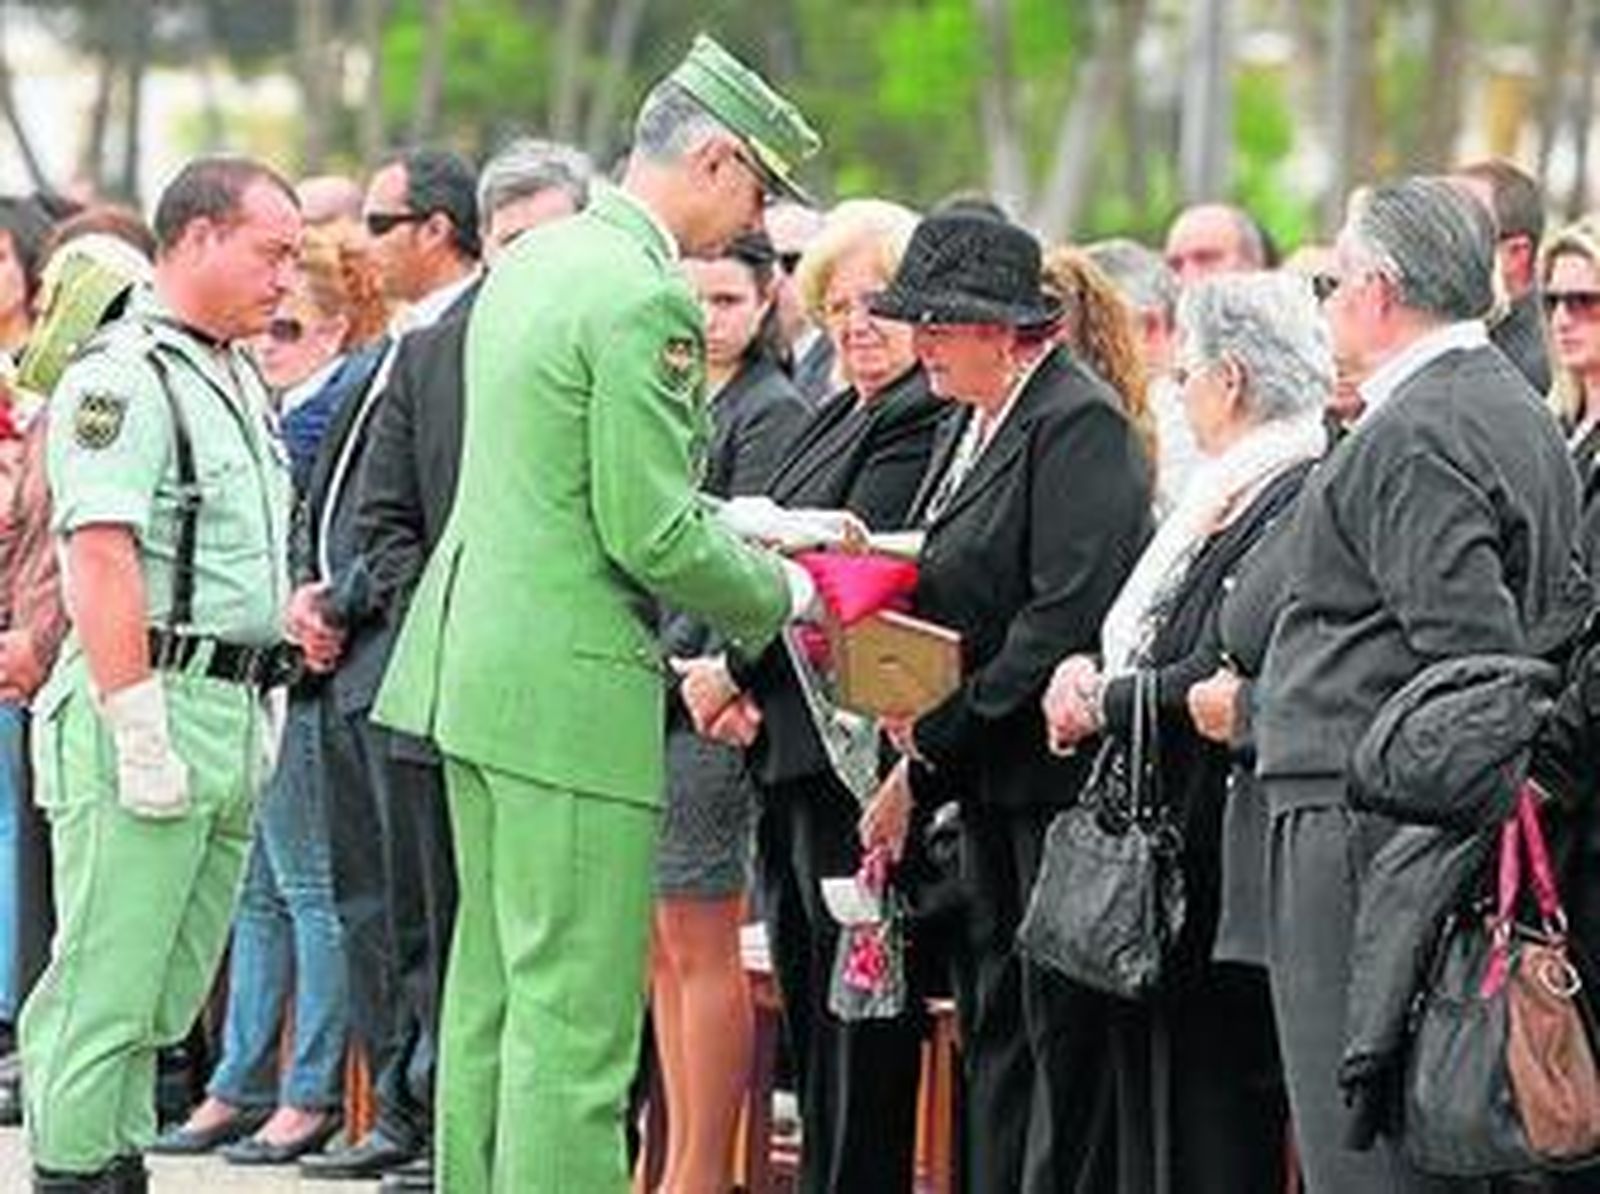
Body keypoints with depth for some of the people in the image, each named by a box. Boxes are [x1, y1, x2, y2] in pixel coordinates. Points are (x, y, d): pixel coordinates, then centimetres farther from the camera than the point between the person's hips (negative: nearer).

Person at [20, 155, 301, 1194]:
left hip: (235, 714, 9)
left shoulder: (242, 381, 19)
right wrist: (141, 736, -22)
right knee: (107, 987, -7)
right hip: (148, 700, -9)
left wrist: (264, 713, 19)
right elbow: (102, 564, -18)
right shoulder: (125, 377, -11)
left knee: (167, 994, 12)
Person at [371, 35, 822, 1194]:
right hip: (570, 681, -10)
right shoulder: (644, 299, -17)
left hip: (474, 659, 10)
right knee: (577, 1013, -7)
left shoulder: (535, 260, 13)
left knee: (493, 988, 16)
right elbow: (652, 535, -18)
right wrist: (776, 592, -2)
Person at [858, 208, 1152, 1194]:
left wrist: (938, 739, -15)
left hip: (1056, 768, -9)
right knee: (992, 1016, 11)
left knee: (1060, 1031, -6)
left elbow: (1068, 616, -20)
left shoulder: (1079, 425, -14)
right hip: (988, 782, 9)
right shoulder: (974, 424, 15)